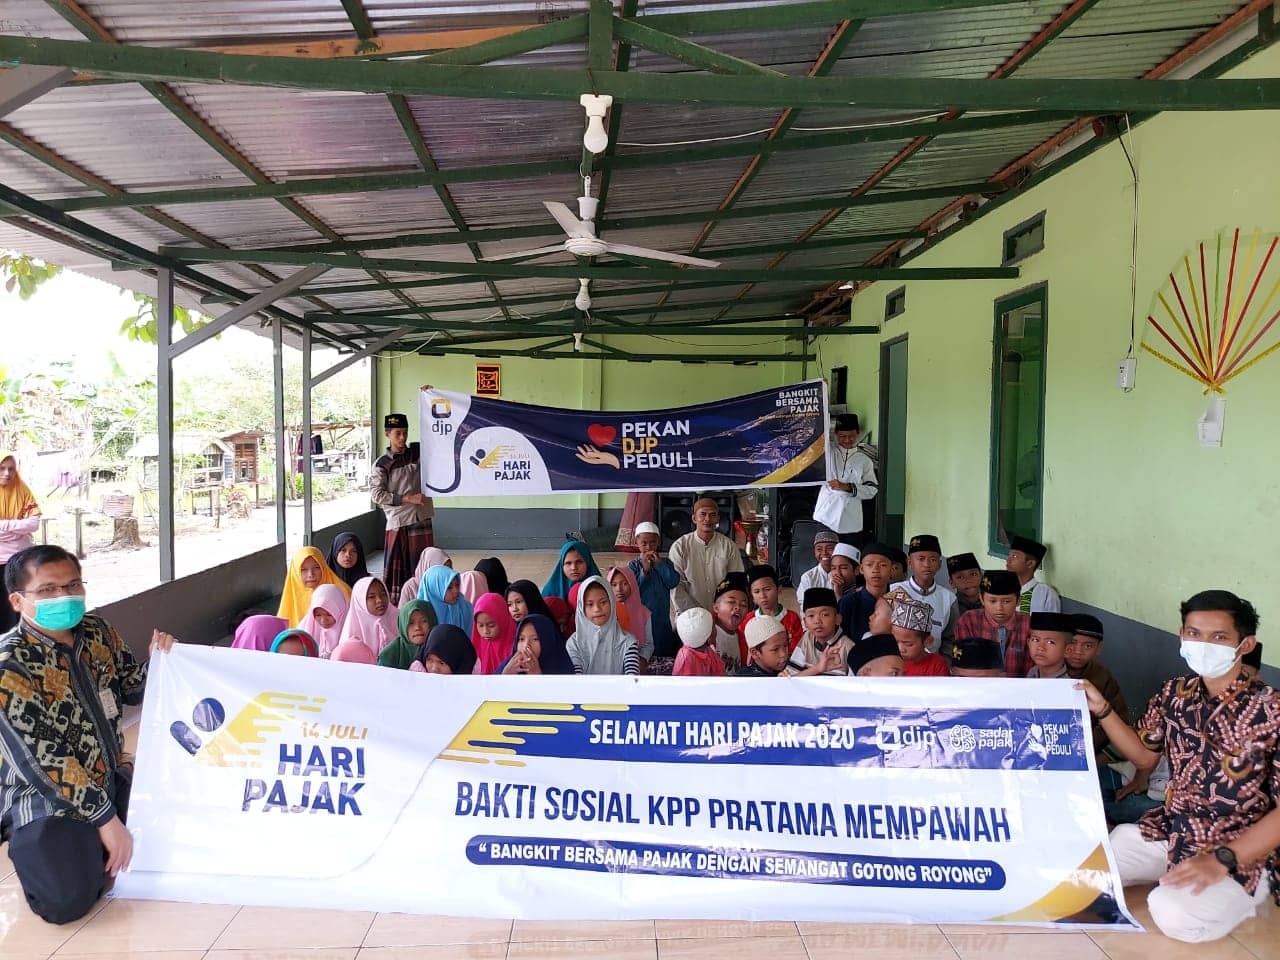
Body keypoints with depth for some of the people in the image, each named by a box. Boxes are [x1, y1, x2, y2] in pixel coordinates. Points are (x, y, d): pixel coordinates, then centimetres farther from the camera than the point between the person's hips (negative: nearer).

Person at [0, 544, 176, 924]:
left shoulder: (97, 632, 0)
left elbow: (130, 690, 16)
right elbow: (42, 763, -21)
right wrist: (106, 819, -20)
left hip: (111, 780, 7)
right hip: (47, 798, -6)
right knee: (67, 901, -23)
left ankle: (97, 849, 18)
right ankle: (39, 848, 9)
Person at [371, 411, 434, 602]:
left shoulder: (419, 451, 8)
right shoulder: (383, 464, -2)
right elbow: (376, 494, -7)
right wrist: (407, 499, -13)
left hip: (422, 518, 3)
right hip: (398, 521, -3)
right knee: (397, 565, 2)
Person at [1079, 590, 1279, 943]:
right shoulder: (1175, 693, 0)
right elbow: (1144, 756, 12)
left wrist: (1221, 860, -25)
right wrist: (1101, 709, -2)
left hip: (1243, 852, -5)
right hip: (1170, 830, 6)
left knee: (1174, 914, -29)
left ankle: (1237, 898, 4)